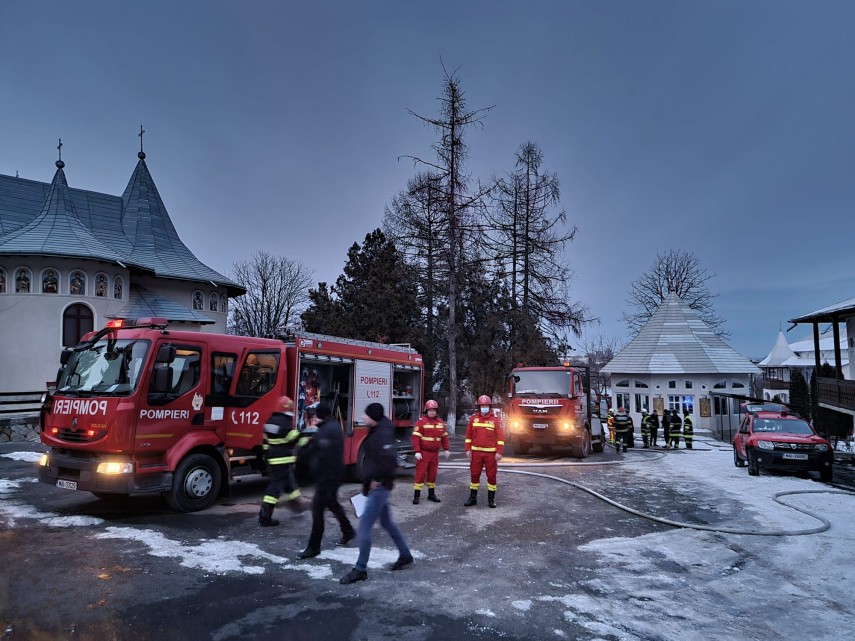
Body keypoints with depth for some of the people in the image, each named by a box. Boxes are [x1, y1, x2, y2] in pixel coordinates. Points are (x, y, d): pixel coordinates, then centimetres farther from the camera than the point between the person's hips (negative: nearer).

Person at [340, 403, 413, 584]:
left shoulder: (382, 435, -22)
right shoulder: (376, 431, 8)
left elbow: (391, 461, -32)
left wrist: (379, 479, -19)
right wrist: (369, 481, 16)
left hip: (379, 487, -10)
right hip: (376, 486, 10)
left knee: (364, 526, -5)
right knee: (387, 522, 21)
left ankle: (360, 569, 5)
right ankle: (405, 556, 35)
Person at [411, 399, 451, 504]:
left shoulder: (440, 422, 7)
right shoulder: (421, 421, -10)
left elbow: (444, 436, 16)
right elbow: (416, 437, -14)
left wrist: (446, 449, 12)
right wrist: (417, 451, -19)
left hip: (435, 453, 5)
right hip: (423, 453, -5)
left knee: (432, 474, 13)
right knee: (420, 473, -4)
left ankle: (431, 494, 24)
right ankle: (416, 495, 2)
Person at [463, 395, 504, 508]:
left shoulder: (495, 419, -4)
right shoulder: (473, 418, 3)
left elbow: (500, 437, -7)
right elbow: (468, 435, 7)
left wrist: (499, 452, -13)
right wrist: (468, 449, 0)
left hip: (491, 453, -2)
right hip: (476, 452, 2)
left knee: (491, 475, 4)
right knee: (474, 474, 7)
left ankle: (491, 499, 17)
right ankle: (473, 498, 18)